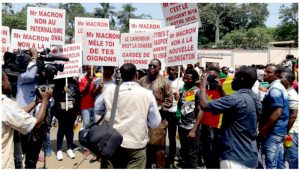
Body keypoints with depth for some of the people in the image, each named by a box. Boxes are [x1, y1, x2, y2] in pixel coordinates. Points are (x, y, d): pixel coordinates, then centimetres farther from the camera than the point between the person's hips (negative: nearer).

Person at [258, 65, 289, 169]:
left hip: (273, 131, -10)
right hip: (280, 130, 10)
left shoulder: (274, 89, -17)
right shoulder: (280, 87, 15)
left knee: (271, 163, -2)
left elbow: (277, 112, -24)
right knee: (279, 161, 16)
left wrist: (263, 130, -20)